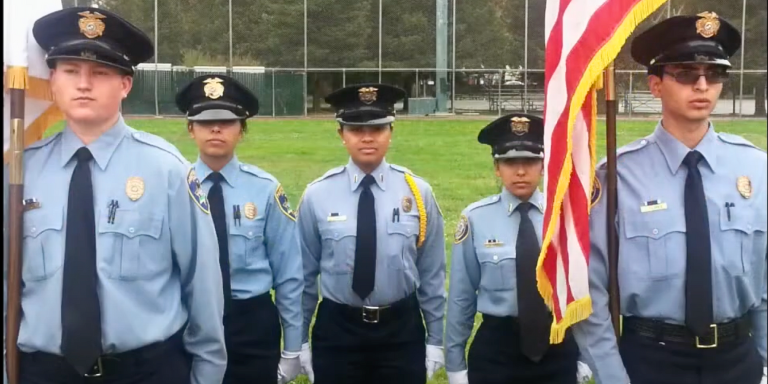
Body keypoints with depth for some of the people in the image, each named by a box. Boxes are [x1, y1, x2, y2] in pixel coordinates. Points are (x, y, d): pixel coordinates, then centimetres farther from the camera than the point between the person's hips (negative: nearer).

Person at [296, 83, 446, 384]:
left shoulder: (418, 192, -5)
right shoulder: (317, 195, -7)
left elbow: (432, 274, 1)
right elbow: (305, 274, 0)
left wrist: (435, 340, 3)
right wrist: (301, 340, 5)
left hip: (401, 330, 1)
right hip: (336, 329, 0)